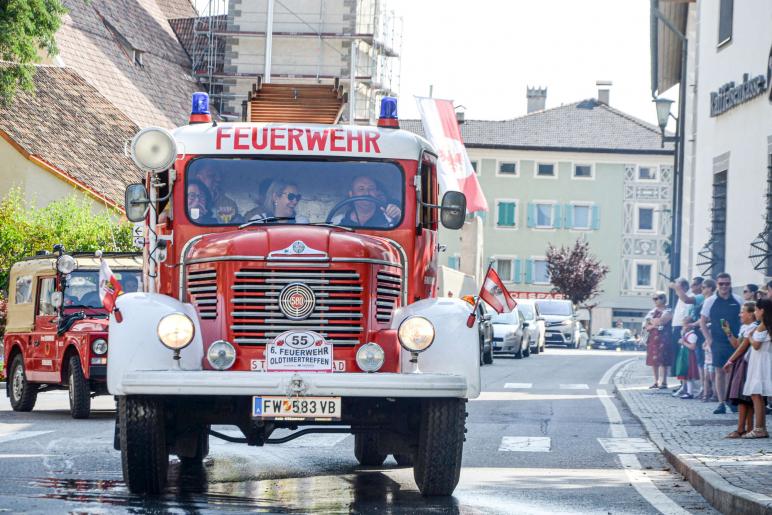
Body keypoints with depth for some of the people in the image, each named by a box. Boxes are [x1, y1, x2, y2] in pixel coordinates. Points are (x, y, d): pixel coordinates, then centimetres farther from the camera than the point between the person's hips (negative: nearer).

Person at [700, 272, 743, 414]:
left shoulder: (738, 301, 4)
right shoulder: (711, 301, 2)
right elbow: (702, 322, 7)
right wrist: (708, 339, -2)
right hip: (718, 343, 0)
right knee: (720, 372, 1)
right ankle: (721, 403, 4)